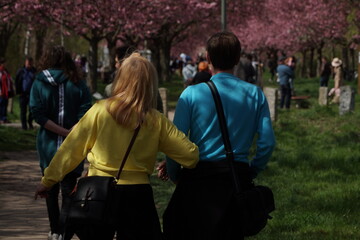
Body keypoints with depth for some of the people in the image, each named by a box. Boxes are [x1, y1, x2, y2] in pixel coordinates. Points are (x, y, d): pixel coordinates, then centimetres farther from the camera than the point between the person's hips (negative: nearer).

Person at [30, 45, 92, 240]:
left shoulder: (39, 83, -2)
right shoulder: (78, 83, -2)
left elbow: (38, 114, -11)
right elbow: (85, 114, -11)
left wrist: (65, 132, -14)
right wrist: (71, 133, -11)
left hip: (48, 144, 1)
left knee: (51, 189, 19)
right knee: (68, 191, 0)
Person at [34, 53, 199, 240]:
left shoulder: (100, 111, -6)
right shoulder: (156, 121, -3)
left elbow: (72, 149, -2)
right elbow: (190, 155, -2)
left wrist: (48, 180, 6)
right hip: (137, 196, 0)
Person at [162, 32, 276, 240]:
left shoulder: (192, 93, -5)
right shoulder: (255, 94, 2)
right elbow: (267, 142, -2)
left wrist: (174, 175, 8)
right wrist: (252, 172, 12)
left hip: (198, 177, -2)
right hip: (238, 179, 2)